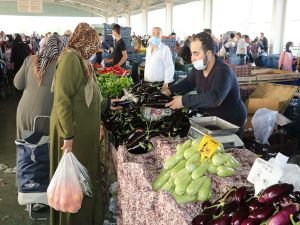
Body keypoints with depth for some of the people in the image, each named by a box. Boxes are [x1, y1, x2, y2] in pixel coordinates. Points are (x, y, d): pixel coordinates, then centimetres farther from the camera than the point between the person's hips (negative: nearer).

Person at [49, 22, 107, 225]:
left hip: (85, 128, 9)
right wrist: (68, 135, -23)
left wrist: (108, 104, 32)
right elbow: (62, 99, -22)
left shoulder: (82, 59, 11)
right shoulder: (70, 58, -17)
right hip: (73, 131, -9)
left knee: (85, 175, 18)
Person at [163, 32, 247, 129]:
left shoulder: (222, 72, -27)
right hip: (210, 116, 7)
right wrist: (171, 90, 1)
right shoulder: (198, 67, -2)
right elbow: (189, 82, 17)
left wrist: (184, 101, -39)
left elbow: (214, 98, -43)